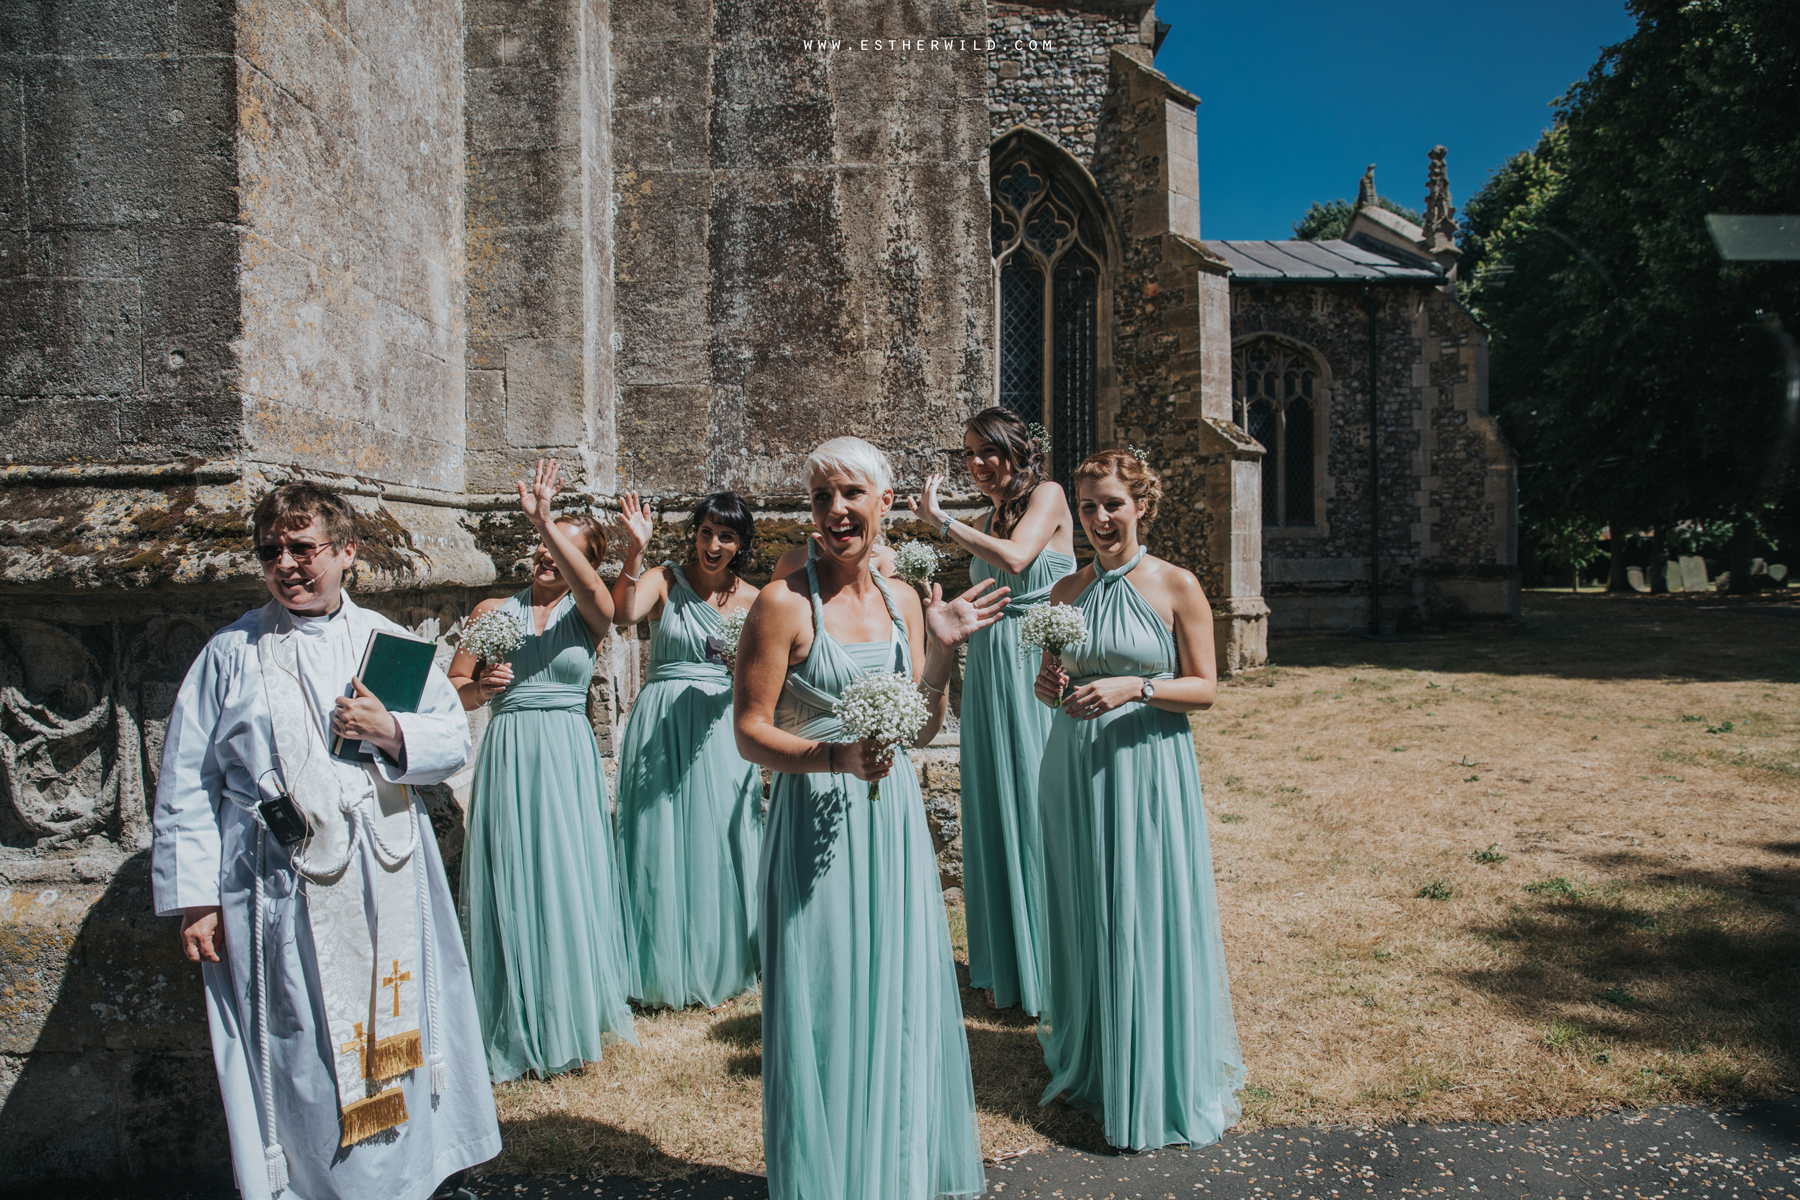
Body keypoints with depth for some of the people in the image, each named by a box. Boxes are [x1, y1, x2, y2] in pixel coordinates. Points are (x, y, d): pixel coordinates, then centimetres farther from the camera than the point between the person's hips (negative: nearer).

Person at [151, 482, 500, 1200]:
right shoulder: (233, 653, 2)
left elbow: (455, 742, 6)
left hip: (386, 882, 2)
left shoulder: (387, 642, 7)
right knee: (293, 1054, 4)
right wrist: (193, 898, -3)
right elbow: (187, 785, 1)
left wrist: (391, 732, -13)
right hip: (280, 890, -2)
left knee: (395, 1032, 10)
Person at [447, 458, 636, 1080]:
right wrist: (483, 688, -10)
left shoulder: (587, 614, 3)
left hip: (567, 760, -1)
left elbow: (596, 593, -23)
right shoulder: (493, 612, 9)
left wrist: (544, 519, -31)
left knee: (569, 883, 1)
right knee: (509, 887, 4)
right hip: (507, 758, 1)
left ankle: (570, 1016, 21)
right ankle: (515, 1026, 21)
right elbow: (453, 690, 13)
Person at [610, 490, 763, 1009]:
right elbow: (624, 613, -22)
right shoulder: (664, 580, -2)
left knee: (718, 843, 5)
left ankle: (718, 969, 22)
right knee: (661, 844, 4)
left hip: (722, 729, 2)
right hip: (662, 727, -2)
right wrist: (635, 550, -29)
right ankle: (664, 971, 19)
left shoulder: (752, 600, 5)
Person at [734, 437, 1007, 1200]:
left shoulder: (903, 601, 7)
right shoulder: (785, 601, -10)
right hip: (815, 822, -5)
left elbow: (922, 730, 10)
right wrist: (832, 756, -26)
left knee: (901, 999, 14)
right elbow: (750, 733, -11)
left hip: (891, 819, 6)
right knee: (825, 1007, 3)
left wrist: (941, 650, -3)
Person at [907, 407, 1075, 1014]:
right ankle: (1007, 967, 24)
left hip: (1036, 666, -7)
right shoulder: (989, 518, 17)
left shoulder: (1047, 496, -4)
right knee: (996, 811, 11)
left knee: (1037, 807, -2)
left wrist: (941, 519, -12)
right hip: (988, 670, 7)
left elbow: (1015, 558, -21)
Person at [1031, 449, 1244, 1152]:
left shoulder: (1177, 587, -4)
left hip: (1149, 769, -3)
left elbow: (1204, 689, -5)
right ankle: (1090, 1063, 28)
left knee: (1149, 918, 1)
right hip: (1075, 768, 4)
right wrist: (1048, 688, -8)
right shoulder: (1067, 591, 7)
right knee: (1084, 916, 11)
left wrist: (1135, 687, -20)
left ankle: (1162, 1079, 18)